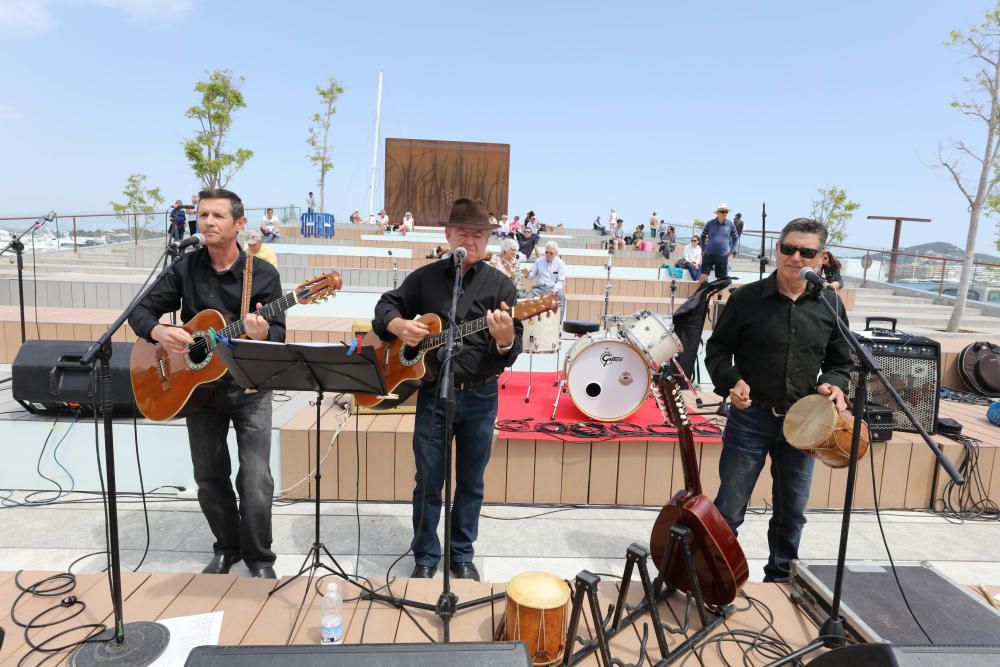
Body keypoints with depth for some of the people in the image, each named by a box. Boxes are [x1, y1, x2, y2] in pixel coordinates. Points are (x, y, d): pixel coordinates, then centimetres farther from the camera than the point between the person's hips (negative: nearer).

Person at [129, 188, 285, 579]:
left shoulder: (264, 274, -6)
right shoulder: (185, 268, 2)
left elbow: (279, 335, -8)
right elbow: (141, 311, 5)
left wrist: (262, 333, -31)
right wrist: (159, 332, -17)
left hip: (249, 388, -3)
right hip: (198, 386, 3)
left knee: (256, 481, -7)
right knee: (209, 478, 12)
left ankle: (258, 557, 14)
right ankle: (227, 548, 34)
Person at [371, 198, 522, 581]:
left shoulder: (500, 284, -3)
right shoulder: (425, 277, 1)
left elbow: (513, 350, -8)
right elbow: (386, 305, 12)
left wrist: (505, 340, -32)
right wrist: (398, 324, -11)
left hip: (480, 396, 0)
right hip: (433, 393, 1)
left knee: (471, 482, 12)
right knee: (428, 481, 8)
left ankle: (462, 555, 31)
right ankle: (426, 557, 27)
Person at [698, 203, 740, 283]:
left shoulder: (730, 224, 1)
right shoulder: (710, 223, -1)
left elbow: (735, 238, 16)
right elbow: (703, 236, 13)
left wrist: (731, 250, 8)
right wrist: (703, 249, 8)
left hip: (723, 256, 1)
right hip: (709, 255, -1)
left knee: (721, 278, 8)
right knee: (703, 276, -5)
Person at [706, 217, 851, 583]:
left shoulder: (830, 306, 1)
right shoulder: (747, 298, -8)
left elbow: (840, 362, 12)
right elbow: (717, 351, -1)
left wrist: (834, 384, -9)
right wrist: (731, 381, -18)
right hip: (751, 417, -3)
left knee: (792, 512, 17)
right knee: (729, 510, 5)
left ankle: (780, 577, 38)